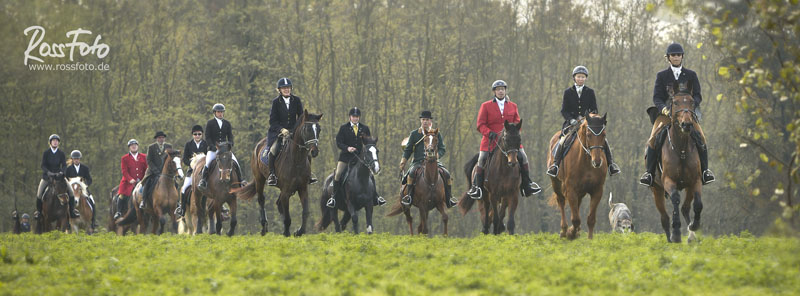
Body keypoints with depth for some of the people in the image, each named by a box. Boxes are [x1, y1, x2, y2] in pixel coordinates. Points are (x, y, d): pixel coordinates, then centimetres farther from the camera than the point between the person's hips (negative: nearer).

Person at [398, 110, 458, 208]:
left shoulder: (437, 134, 12)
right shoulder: (414, 134, 12)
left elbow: (442, 149, 7)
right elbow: (408, 150, 14)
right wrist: (403, 162, 1)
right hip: (418, 162, -1)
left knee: (446, 174, -20)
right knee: (412, 173, -33)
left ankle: (449, 198, -9)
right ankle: (409, 195, -24)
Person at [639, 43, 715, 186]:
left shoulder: (691, 75, 10)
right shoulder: (661, 76, 9)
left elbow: (697, 95, 4)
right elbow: (657, 98, 2)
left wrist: (692, 105, -20)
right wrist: (664, 108, -20)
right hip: (666, 113, 0)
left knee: (700, 137, -23)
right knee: (653, 139, -23)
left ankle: (705, 171, -13)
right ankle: (649, 172, -17)